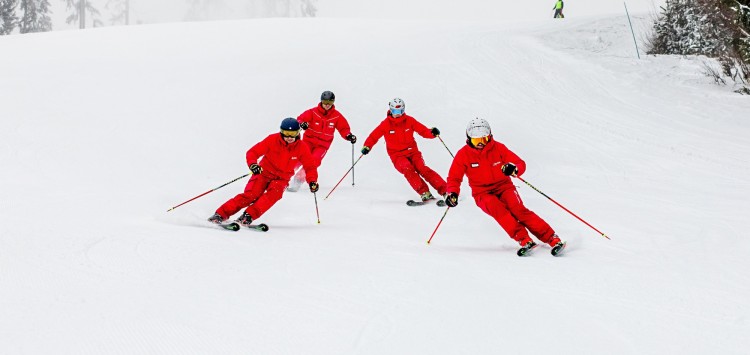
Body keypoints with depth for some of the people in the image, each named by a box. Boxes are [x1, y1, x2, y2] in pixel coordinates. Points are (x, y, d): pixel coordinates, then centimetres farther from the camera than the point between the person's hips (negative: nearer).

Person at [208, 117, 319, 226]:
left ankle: (248, 216, -35)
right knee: (251, 195, -23)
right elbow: (252, 152, -10)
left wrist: (312, 181, -16)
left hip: (281, 178, 2)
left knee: (274, 194, -31)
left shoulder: (301, 148, -8)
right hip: (264, 172, -2)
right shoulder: (272, 140, -12)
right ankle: (220, 215, -21)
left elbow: (310, 167, 1)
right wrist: (253, 164, -30)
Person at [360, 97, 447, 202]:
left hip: (412, 151, 1)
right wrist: (367, 146, -12)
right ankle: (424, 193, -31)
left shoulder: (409, 120, -1)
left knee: (422, 169, -21)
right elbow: (374, 136, 3)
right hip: (397, 155, -1)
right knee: (408, 169, -29)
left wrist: (432, 133, -21)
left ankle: (445, 190, -24)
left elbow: (423, 130, -1)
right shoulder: (386, 124, -2)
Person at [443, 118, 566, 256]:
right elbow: (454, 177, 2)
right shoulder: (464, 154, -5)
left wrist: (514, 169, -30)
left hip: (503, 186, 0)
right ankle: (524, 240, -39)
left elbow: (521, 164, -5)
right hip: (483, 193, 0)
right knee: (497, 208, -33)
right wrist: (452, 193, -18)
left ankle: (554, 240, -27)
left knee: (518, 209, -25)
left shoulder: (498, 148, -4)